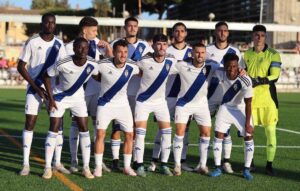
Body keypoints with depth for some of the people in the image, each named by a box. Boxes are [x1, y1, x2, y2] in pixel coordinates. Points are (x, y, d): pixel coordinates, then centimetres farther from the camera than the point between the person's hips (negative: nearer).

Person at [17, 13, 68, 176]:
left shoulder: (59, 44, 4)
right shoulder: (32, 42, -6)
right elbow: (21, 67, -6)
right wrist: (36, 87, -12)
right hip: (34, 87, -3)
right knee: (30, 123, -6)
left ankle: (57, 163, 10)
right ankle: (26, 164, 0)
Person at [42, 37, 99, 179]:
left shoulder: (92, 65, -19)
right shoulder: (63, 64, -29)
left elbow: (98, 77, 3)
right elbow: (46, 77, -14)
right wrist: (51, 98, -14)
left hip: (78, 98, 3)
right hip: (60, 97, -3)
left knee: (84, 130, -2)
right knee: (53, 129, -6)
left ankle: (86, 168, 6)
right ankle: (48, 167, 1)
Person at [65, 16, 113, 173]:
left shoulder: (97, 43, 6)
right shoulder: (70, 47, -7)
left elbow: (110, 58, 15)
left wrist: (107, 46, 0)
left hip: (96, 90, 4)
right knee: (76, 125, 4)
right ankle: (74, 161, 12)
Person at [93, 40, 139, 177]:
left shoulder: (131, 68, -11)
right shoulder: (103, 65, -20)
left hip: (123, 104, 3)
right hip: (105, 104, -3)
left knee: (129, 134, 2)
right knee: (100, 134, -8)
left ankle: (127, 167, 14)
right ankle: (98, 167, 2)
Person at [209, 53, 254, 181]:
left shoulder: (245, 80, -31)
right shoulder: (219, 74, -23)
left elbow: (248, 103, -23)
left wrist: (247, 123, -19)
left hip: (241, 109, -2)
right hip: (226, 107, 3)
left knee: (248, 136, -6)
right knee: (218, 135, -2)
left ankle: (247, 169, 6)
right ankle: (218, 168, 8)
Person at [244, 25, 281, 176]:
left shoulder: (273, 55, -2)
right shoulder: (247, 54, 11)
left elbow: (275, 76, -13)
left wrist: (259, 81, -25)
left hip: (267, 99, -3)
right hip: (250, 98, 3)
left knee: (271, 131, -5)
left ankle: (269, 164, 5)